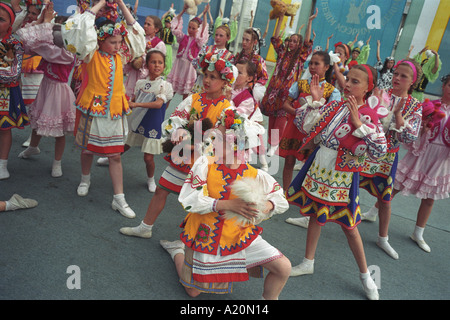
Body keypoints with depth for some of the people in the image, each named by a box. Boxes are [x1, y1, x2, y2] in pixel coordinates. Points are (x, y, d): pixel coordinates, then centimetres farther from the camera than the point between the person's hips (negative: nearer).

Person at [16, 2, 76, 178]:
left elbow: (44, 44, -29)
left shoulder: (68, 54, -21)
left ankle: (57, 163, 21)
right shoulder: (53, 48, 1)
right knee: (37, 121, 24)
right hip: (46, 86, 8)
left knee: (59, 130, 5)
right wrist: (41, 21, -8)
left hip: (58, 91, -8)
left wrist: (47, 22, -23)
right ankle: (33, 147, 51)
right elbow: (32, 43, 0)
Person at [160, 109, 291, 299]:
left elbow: (280, 199, -2)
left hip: (240, 237, 1)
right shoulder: (205, 164, -16)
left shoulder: (255, 175, -13)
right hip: (204, 235, -1)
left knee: (283, 268, -11)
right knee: (193, 291, 19)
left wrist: (267, 205, -26)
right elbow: (189, 200, -24)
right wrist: (228, 205, -31)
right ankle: (178, 250, 45)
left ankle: (269, 298, 20)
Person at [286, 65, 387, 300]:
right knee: (315, 215, 17)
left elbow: (379, 151, -24)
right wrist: (314, 100, -9)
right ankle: (308, 263, 35)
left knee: (348, 225, 6)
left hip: (342, 173, -5)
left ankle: (365, 275, 27)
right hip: (319, 167, 5)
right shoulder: (333, 106, 1)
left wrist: (358, 124, -28)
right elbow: (304, 127, 0)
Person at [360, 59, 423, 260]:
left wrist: (398, 113, -19)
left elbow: (410, 137, -12)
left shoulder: (415, 107, -2)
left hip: (387, 157, 2)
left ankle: (383, 238, 32)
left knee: (385, 199, 13)